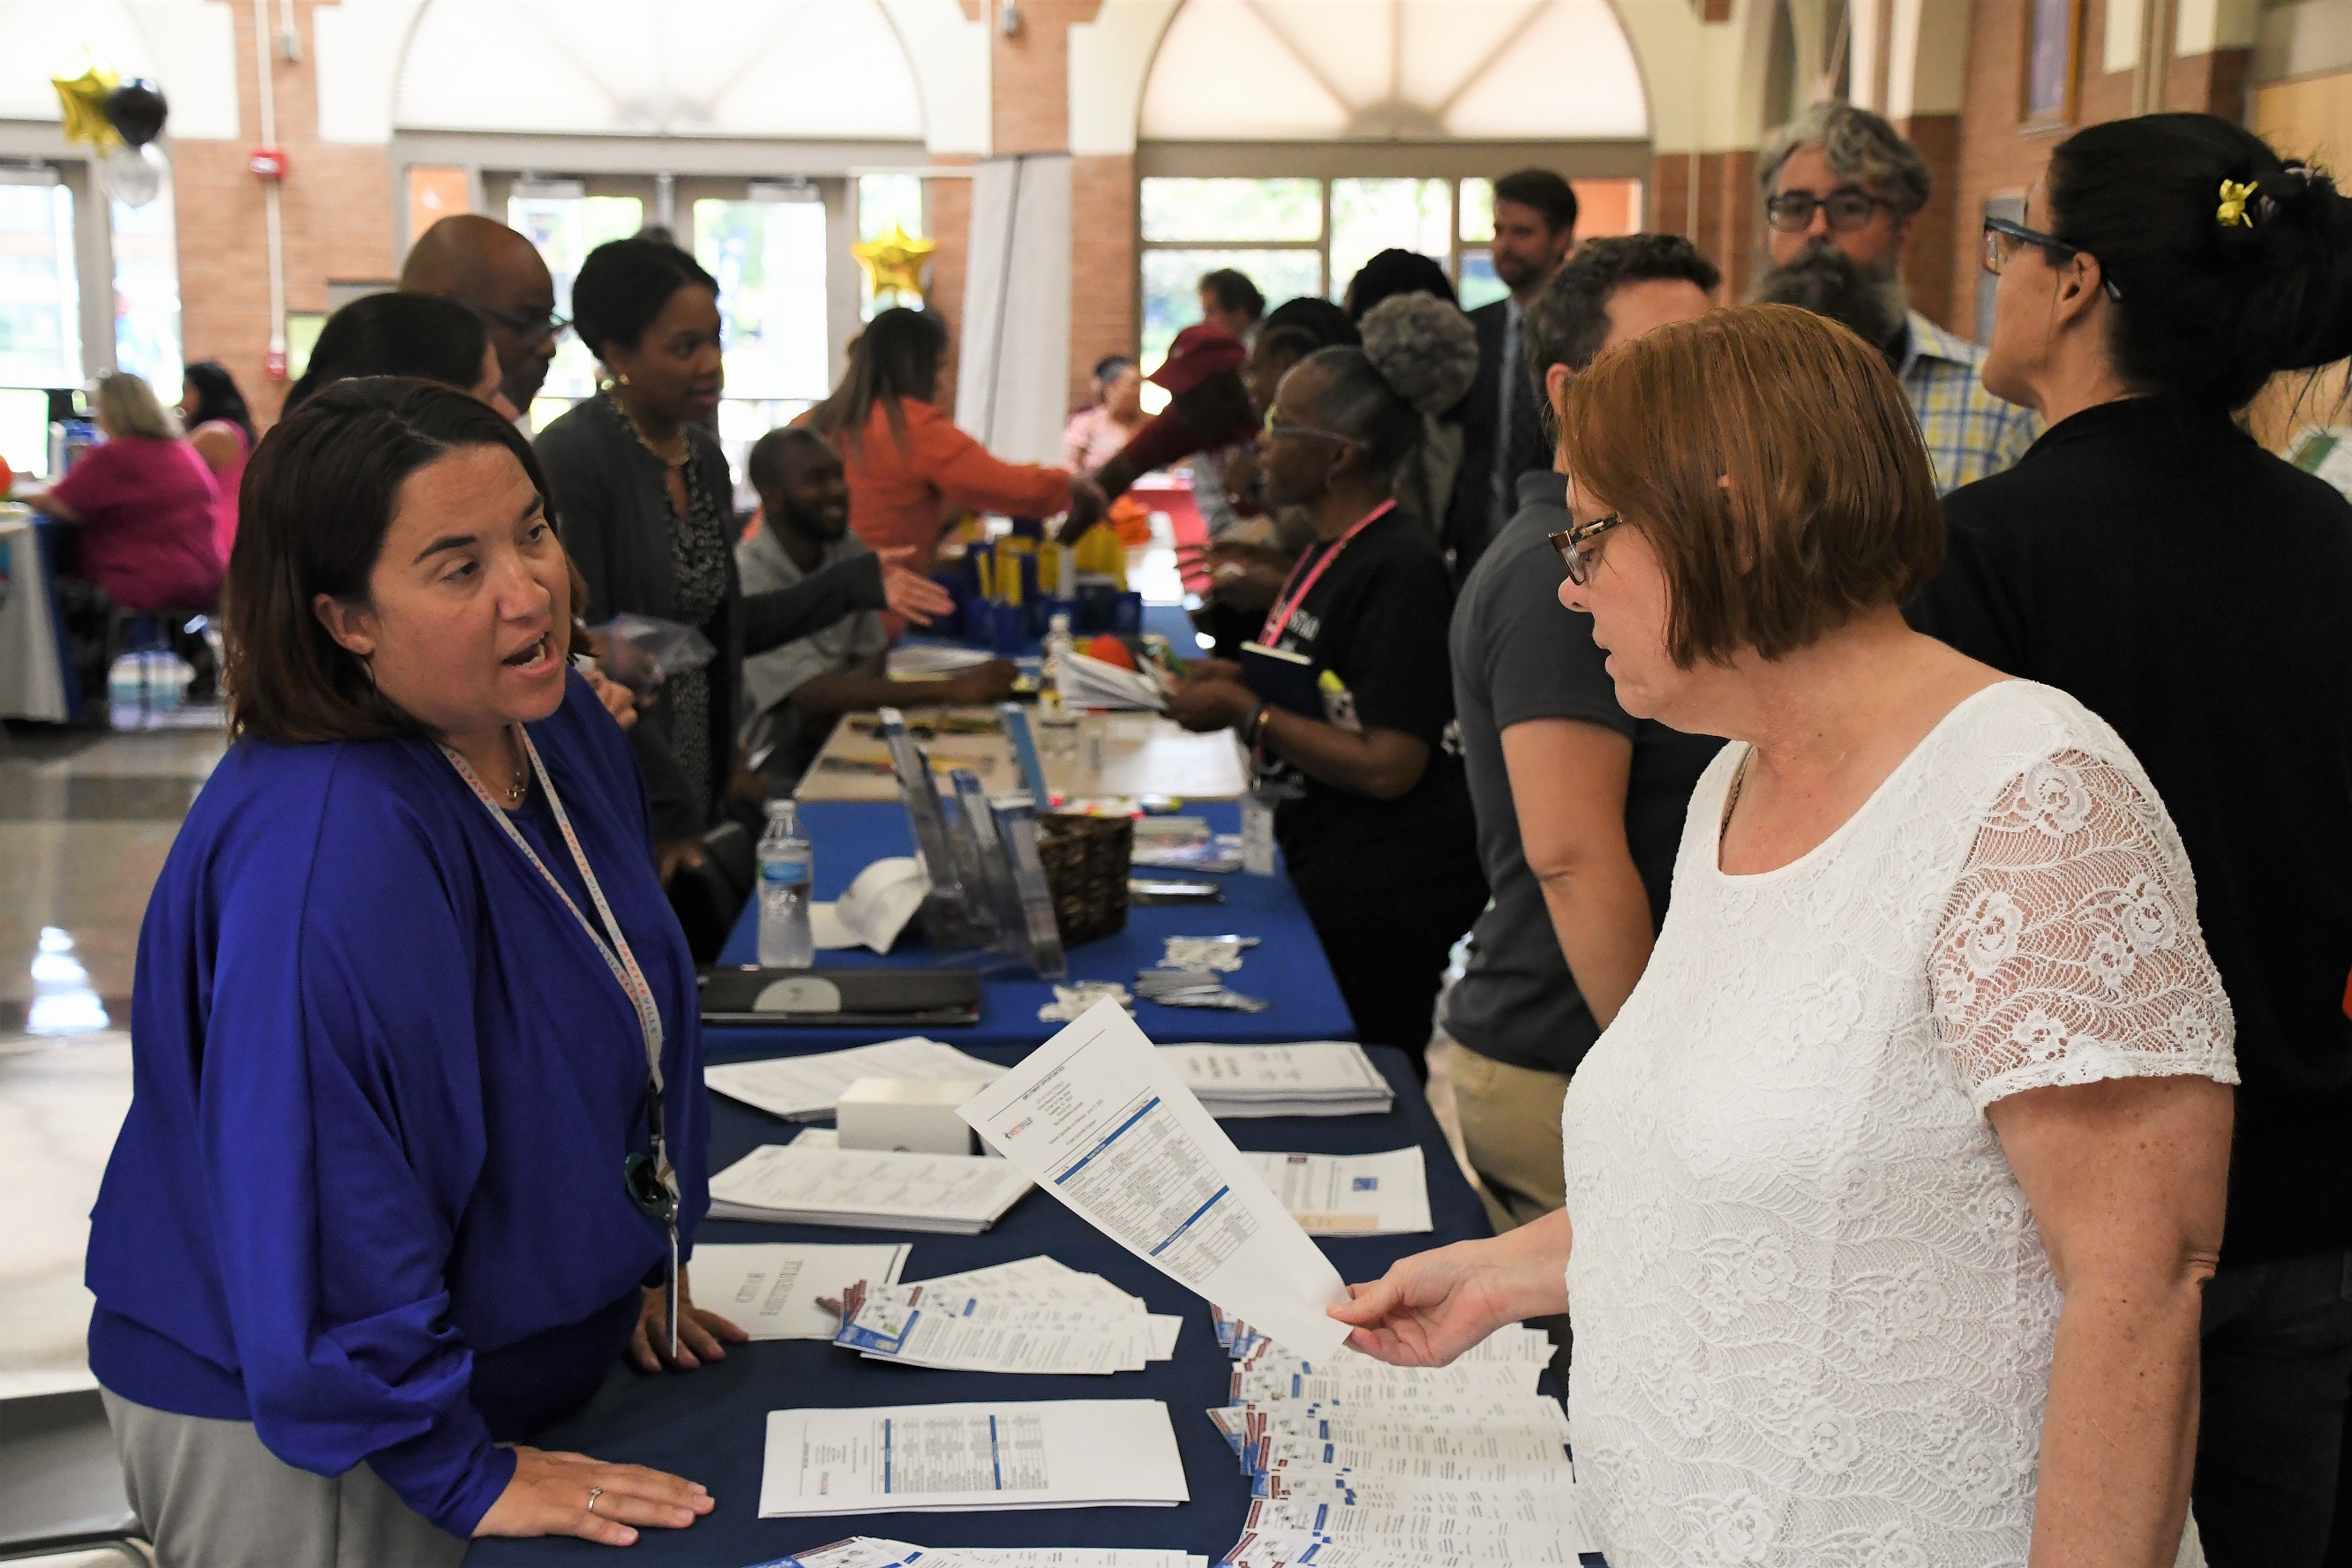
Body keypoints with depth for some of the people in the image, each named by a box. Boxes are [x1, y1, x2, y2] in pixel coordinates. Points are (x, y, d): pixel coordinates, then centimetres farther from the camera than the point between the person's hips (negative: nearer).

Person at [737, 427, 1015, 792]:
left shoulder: (850, 551, 4)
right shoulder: (746, 578, -19)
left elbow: (872, 655, 8)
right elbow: (813, 694, -24)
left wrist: (834, 704, -16)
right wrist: (951, 689, -29)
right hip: (766, 775, -8)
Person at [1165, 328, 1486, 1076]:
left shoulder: (1398, 569, -20)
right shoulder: (1331, 551, 10)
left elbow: (1388, 767, -24)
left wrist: (1248, 713, -17)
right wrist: (1237, 679, 6)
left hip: (1385, 899, -10)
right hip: (1328, 873, 10)